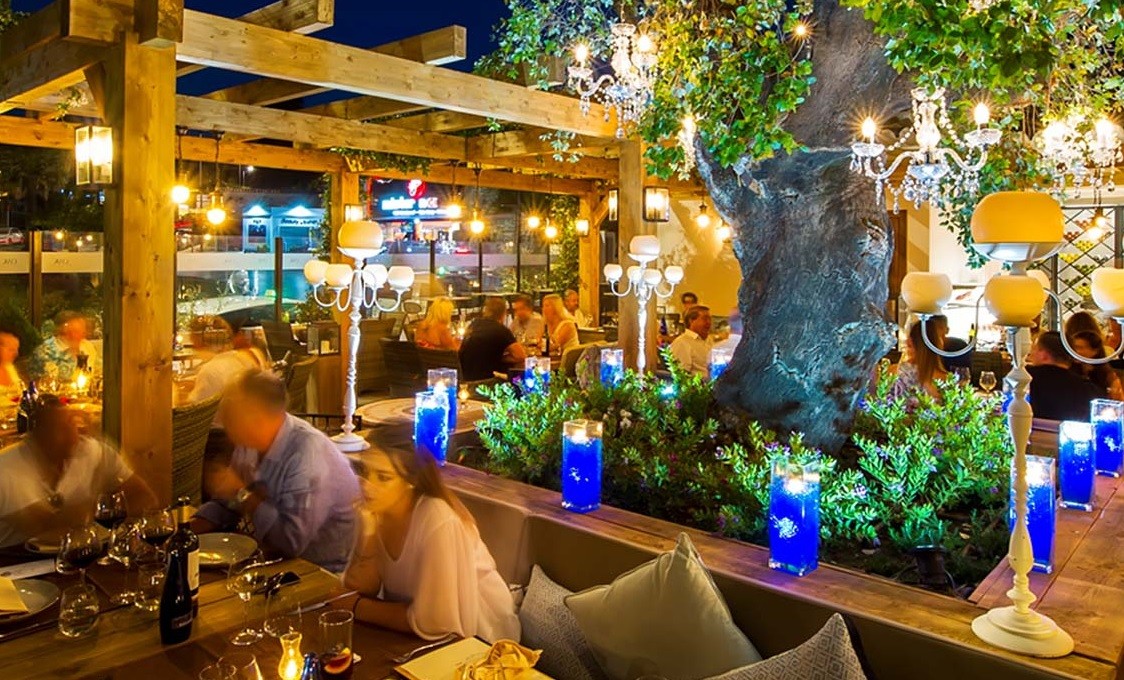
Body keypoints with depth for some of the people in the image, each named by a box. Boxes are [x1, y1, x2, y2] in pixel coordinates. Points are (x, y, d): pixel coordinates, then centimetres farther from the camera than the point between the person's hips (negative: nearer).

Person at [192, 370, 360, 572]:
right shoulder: (249, 444, 0)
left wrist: (242, 494, -22)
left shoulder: (308, 455, -28)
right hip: (276, 559, 8)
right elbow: (226, 505, 13)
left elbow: (292, 541, -31)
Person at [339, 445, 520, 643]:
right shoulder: (376, 510, -9)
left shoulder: (439, 521, -29)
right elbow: (359, 588, -8)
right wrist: (368, 534, -24)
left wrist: (357, 607, -18)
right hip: (408, 630, 6)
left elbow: (431, 623, -29)